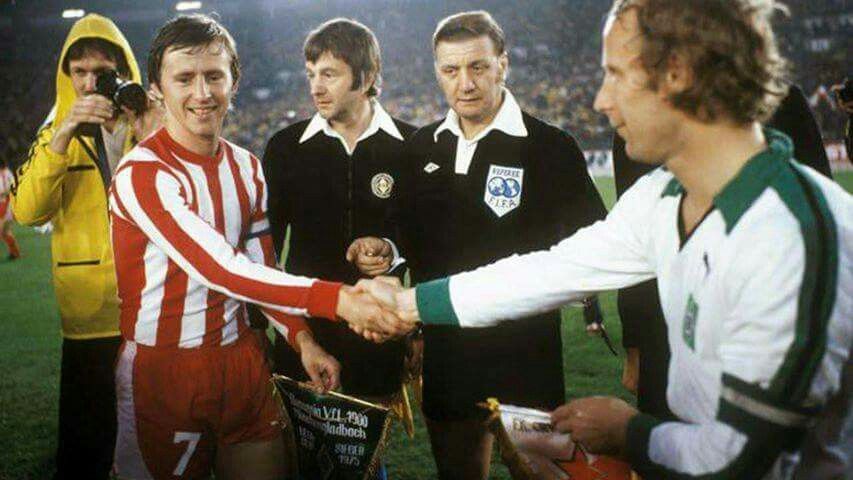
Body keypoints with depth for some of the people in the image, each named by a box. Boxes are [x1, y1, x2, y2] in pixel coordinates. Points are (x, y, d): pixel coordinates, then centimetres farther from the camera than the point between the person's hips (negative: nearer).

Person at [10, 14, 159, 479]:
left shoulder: (151, 127, 4)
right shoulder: (56, 133, 6)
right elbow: (27, 210, -10)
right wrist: (63, 137, -19)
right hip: (89, 312, 0)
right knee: (85, 439, 9)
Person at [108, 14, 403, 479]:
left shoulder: (247, 167, 7)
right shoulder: (141, 174, -16)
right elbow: (220, 268, -27)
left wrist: (302, 337, -4)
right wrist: (337, 299, -33)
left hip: (242, 361, 6)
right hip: (162, 371, -5)